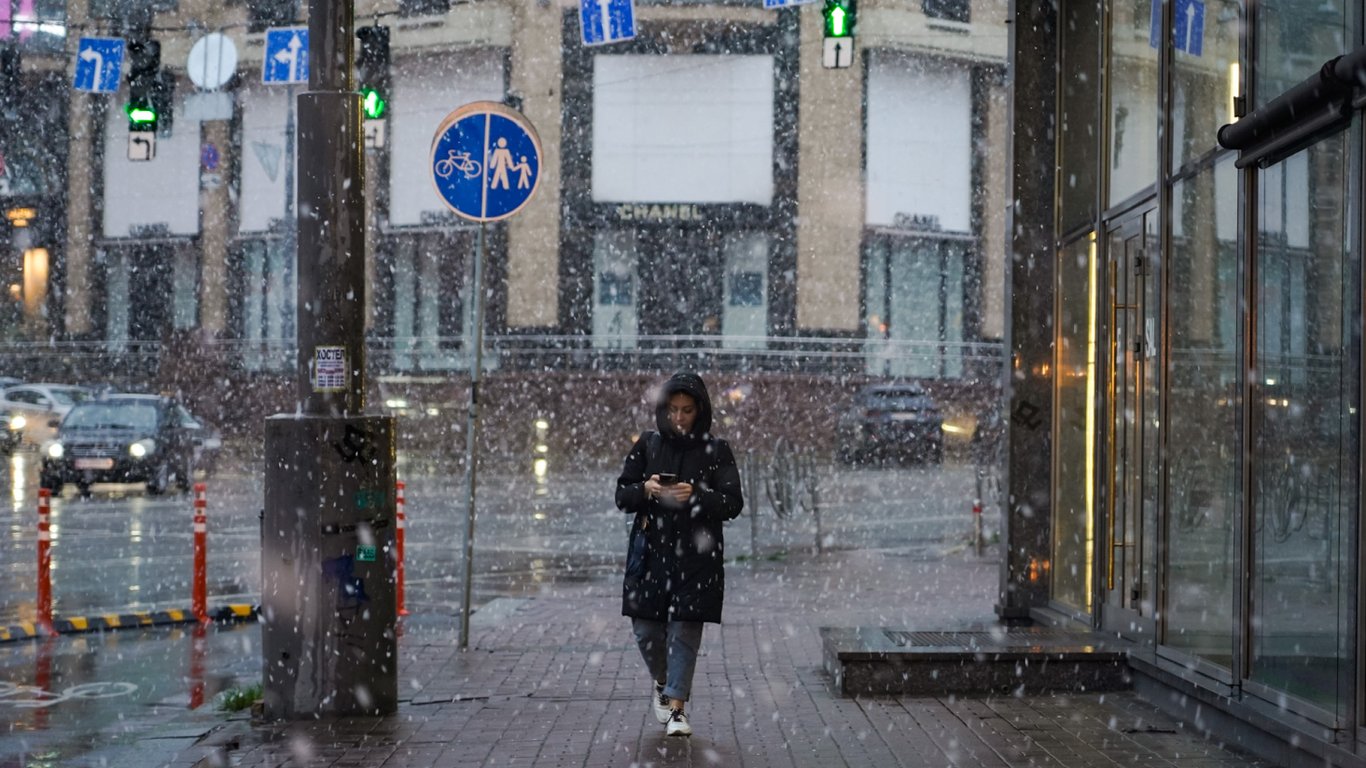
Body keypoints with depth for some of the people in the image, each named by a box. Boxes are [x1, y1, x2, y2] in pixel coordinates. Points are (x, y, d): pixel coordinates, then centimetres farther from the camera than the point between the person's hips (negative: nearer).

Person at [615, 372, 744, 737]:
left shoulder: (716, 450, 1)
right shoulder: (648, 444, 7)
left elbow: (733, 504, -4)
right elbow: (622, 495, 6)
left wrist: (695, 495, -21)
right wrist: (646, 490, -15)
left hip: (696, 553, -2)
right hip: (652, 549, 2)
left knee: (685, 628, -6)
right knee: (646, 628, 4)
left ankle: (676, 706, 2)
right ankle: (662, 683, 33)